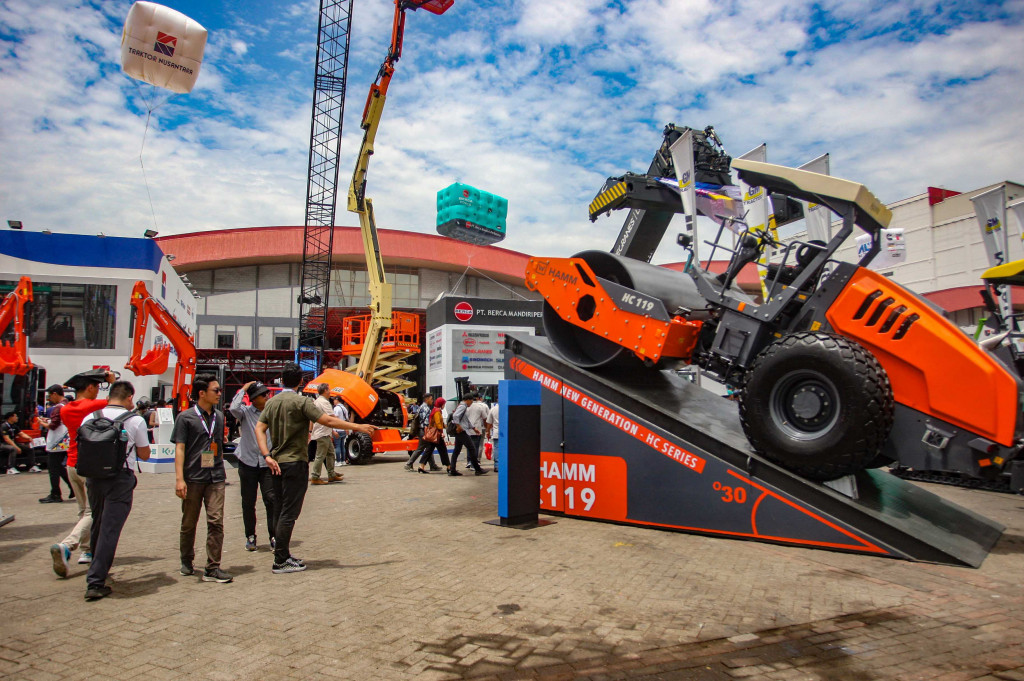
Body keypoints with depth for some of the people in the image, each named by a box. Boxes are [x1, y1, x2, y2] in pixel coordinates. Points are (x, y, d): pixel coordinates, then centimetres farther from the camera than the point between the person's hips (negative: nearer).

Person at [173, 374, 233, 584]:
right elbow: (180, 448, -6)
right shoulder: (186, 417, -2)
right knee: (189, 523, 11)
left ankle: (212, 568, 0)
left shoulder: (219, 416, 12)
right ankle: (186, 562, 31)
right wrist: (179, 478, -13)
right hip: (193, 478, -3)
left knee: (216, 521, -5)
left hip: (215, 478, 3)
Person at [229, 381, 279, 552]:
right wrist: (243, 389, -13)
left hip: (267, 463, 0)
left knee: (272, 500, -8)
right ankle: (250, 536, 24)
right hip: (248, 462, 0)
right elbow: (233, 408, -25)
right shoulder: (246, 412, -2)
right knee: (248, 502, 9)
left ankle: (274, 536, -1)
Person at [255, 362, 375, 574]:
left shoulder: (272, 402, 9)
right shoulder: (301, 402, -12)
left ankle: (283, 554, 24)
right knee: (289, 513, -2)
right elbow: (328, 421, -18)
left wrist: (267, 455, -3)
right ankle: (280, 562, 2)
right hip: (295, 463, -7)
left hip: (277, 463, 8)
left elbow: (259, 429, 3)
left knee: (283, 510, 16)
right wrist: (358, 427, -14)